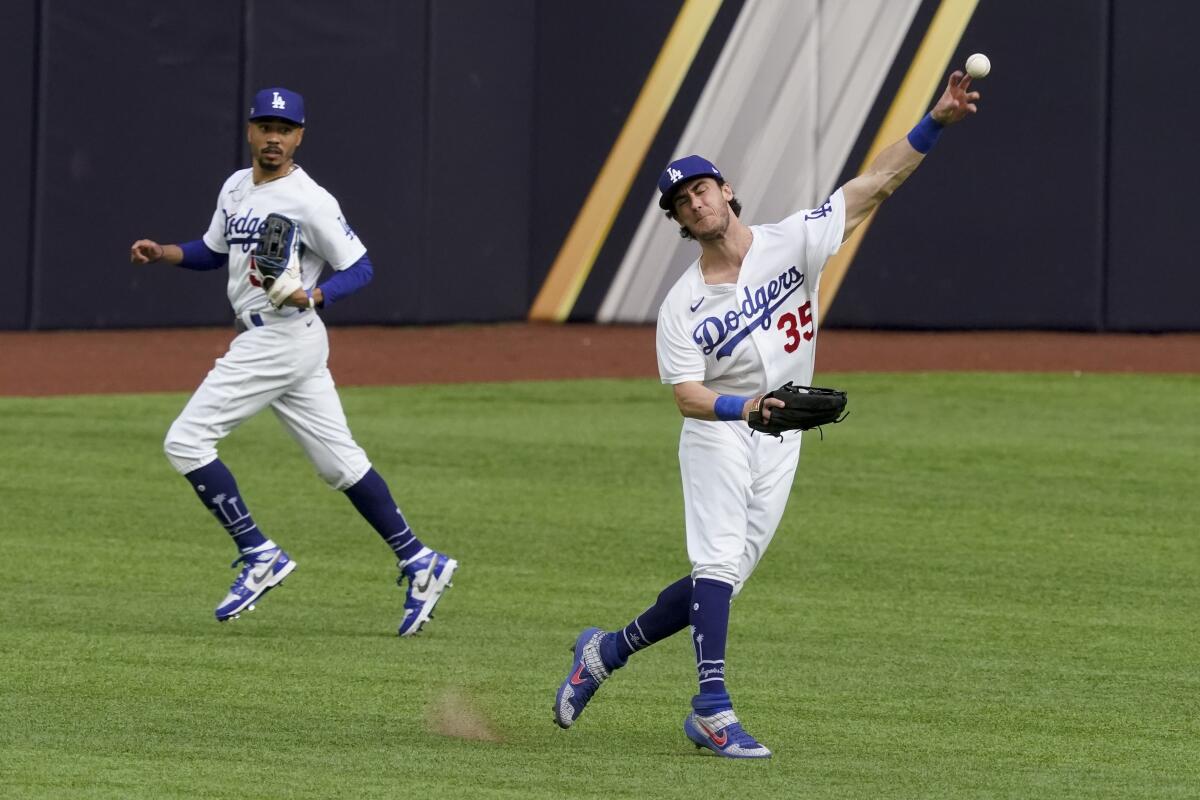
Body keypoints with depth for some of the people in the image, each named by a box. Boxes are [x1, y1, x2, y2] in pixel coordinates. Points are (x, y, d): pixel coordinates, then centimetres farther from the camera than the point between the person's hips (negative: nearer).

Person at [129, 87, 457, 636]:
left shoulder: (309, 201, -13)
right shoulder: (235, 188, 12)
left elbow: (359, 268, -12)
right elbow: (213, 251, 25)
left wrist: (314, 295, -29)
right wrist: (161, 253, 8)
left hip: (285, 338, -9)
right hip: (262, 339, 9)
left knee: (187, 441, -10)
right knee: (338, 462, 11)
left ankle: (259, 557, -6)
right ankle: (418, 563, 14)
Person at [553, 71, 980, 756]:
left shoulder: (792, 244, -4)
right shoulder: (683, 306, -7)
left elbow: (876, 185, -10)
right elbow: (686, 394, -14)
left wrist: (936, 122, -21)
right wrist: (743, 407, -35)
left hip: (780, 441, 3)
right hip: (718, 435, -3)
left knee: (721, 580, 5)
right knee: (720, 560, -20)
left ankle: (609, 650, 22)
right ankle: (713, 708, -23)